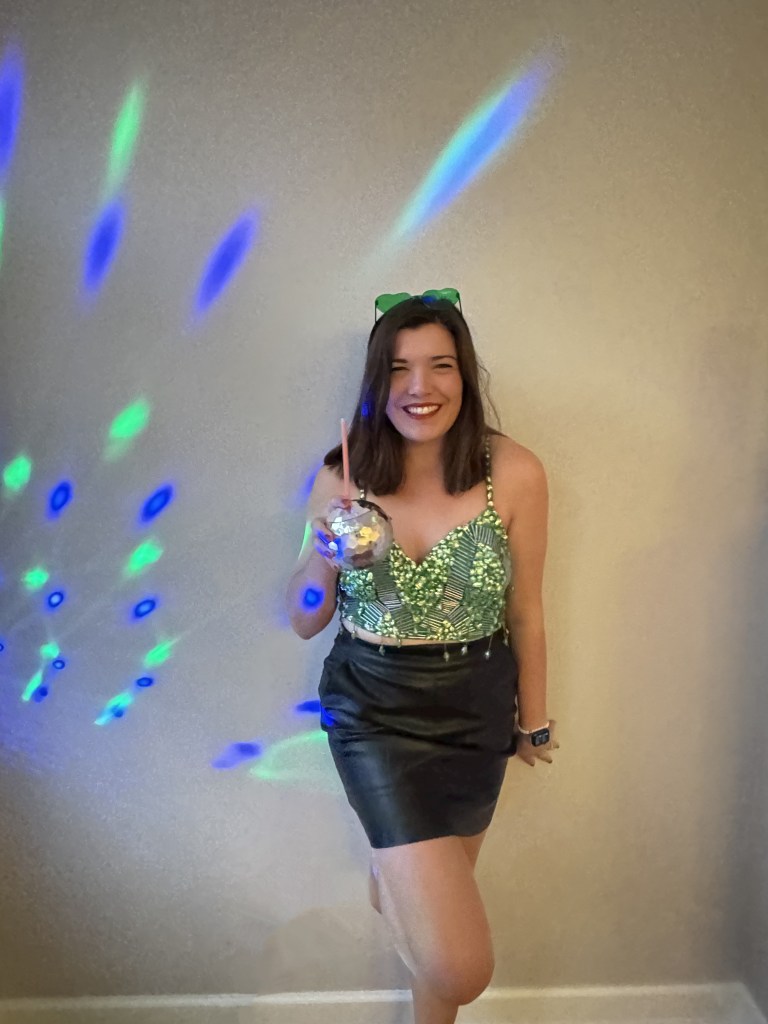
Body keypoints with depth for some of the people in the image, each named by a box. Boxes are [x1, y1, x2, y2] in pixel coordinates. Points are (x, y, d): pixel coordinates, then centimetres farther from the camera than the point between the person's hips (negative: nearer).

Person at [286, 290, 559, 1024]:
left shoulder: (514, 474, -13)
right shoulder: (340, 481, -10)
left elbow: (525, 613, -1)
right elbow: (303, 624, -1)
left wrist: (533, 720, 10)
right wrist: (323, 557, -21)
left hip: (477, 708, 2)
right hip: (375, 708, -1)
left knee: (444, 894, 22)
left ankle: (396, 881, 56)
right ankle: (391, 882, 24)